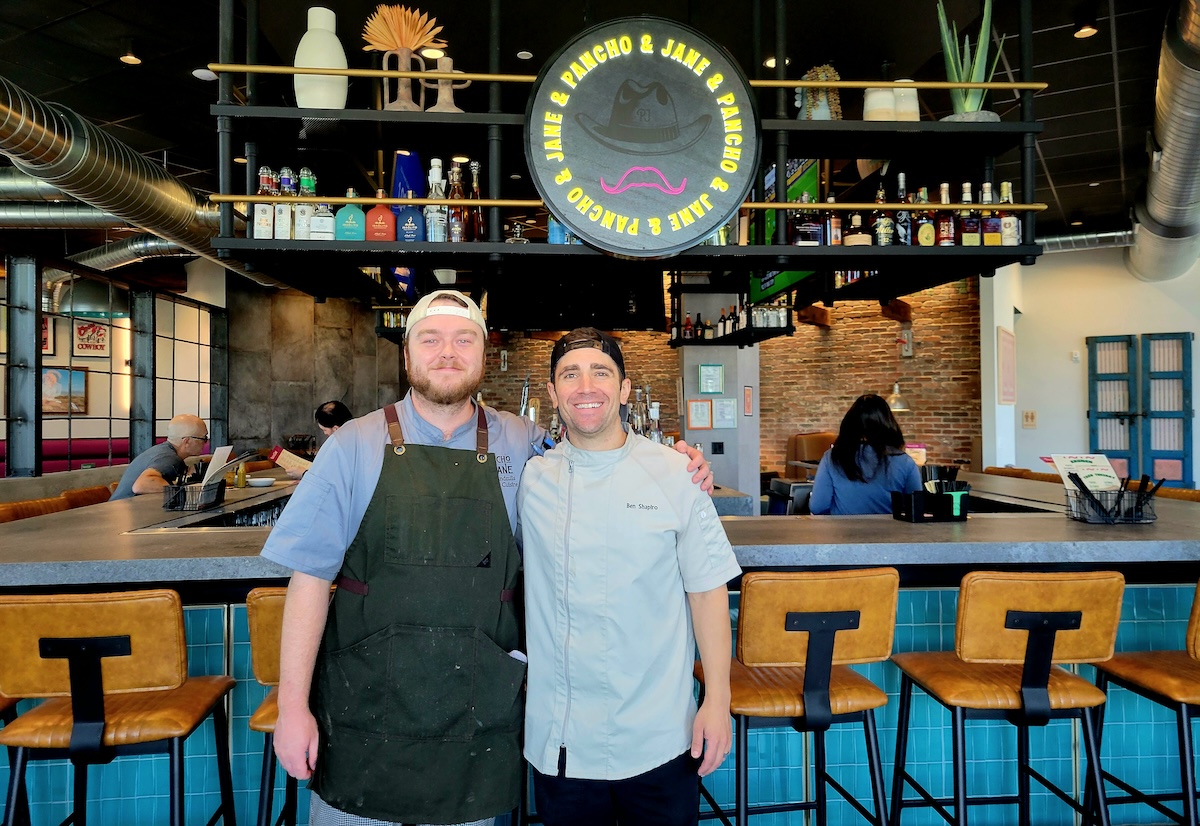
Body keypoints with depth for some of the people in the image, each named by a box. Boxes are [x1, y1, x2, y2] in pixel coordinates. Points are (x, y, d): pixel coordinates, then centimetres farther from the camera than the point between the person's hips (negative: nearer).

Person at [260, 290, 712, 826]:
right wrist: (293, 705, -5)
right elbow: (310, 576, -3)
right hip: (365, 712, -1)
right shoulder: (355, 446, -3)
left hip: (478, 718, 1)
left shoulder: (523, 446, 1)